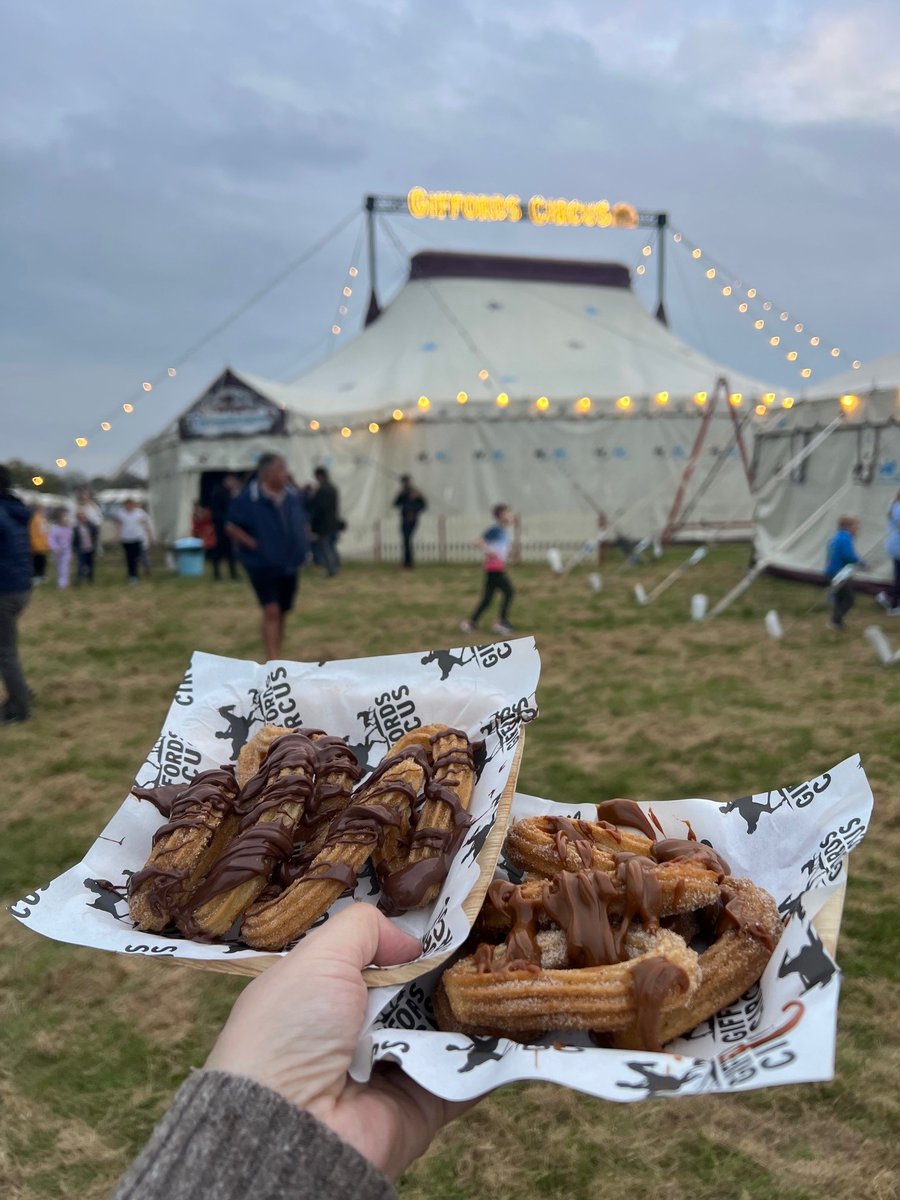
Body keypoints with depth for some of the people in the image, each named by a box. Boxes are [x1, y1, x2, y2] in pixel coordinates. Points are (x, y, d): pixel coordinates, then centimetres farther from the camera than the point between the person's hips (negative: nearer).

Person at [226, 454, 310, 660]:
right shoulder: (249, 498, -14)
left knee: (282, 613, 13)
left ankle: (277, 662, 27)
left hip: (288, 564, 6)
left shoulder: (293, 495, 3)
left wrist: (303, 542, 5)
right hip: (263, 565, -6)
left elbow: (302, 523, 19)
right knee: (271, 612, -16)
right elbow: (231, 527, -9)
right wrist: (253, 544, -14)